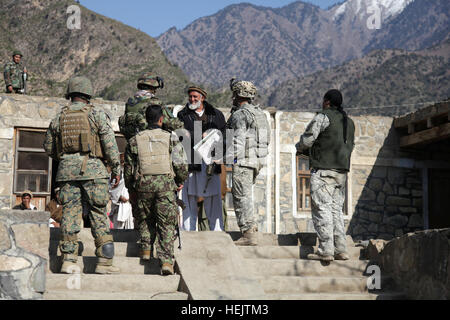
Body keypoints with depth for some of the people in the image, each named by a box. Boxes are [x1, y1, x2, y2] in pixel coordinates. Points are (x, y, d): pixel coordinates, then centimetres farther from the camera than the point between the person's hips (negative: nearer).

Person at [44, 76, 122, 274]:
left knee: (69, 214, 5)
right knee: (99, 215, -1)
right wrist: (116, 169, 2)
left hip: (67, 170, 3)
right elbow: (110, 144, -5)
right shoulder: (96, 114, 0)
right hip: (92, 169, -3)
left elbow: (49, 147, 19)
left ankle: (68, 260, 4)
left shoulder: (59, 118, 11)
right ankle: (104, 261, -2)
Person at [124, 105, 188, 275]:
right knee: (166, 224, 1)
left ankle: (146, 250, 21)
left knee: (147, 219, 25)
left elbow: (128, 168, 10)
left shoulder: (135, 140, 8)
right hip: (166, 184, -1)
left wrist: (131, 189, 22)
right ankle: (166, 261, -6)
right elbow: (181, 164, 0)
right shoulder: (170, 138, 3)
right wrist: (180, 182, 17)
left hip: (143, 184, 2)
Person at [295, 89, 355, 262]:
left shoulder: (323, 117, -6)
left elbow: (307, 139, -11)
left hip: (323, 170, -8)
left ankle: (325, 250, -11)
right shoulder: (349, 121, 19)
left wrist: (299, 147, 10)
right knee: (336, 209, 10)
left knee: (322, 208, -7)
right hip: (342, 171, 8)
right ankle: (341, 250, 5)